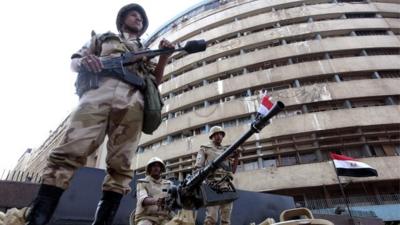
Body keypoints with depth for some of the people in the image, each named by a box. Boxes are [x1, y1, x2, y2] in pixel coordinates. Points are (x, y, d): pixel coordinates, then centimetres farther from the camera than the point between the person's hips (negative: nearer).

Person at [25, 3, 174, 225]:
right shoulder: (103, 38, 32)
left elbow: (155, 80, 23)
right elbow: (74, 62, 25)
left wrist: (163, 57, 7)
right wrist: (83, 61, 0)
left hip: (132, 101, 2)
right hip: (99, 91, -1)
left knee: (120, 165, -9)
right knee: (70, 152, -17)